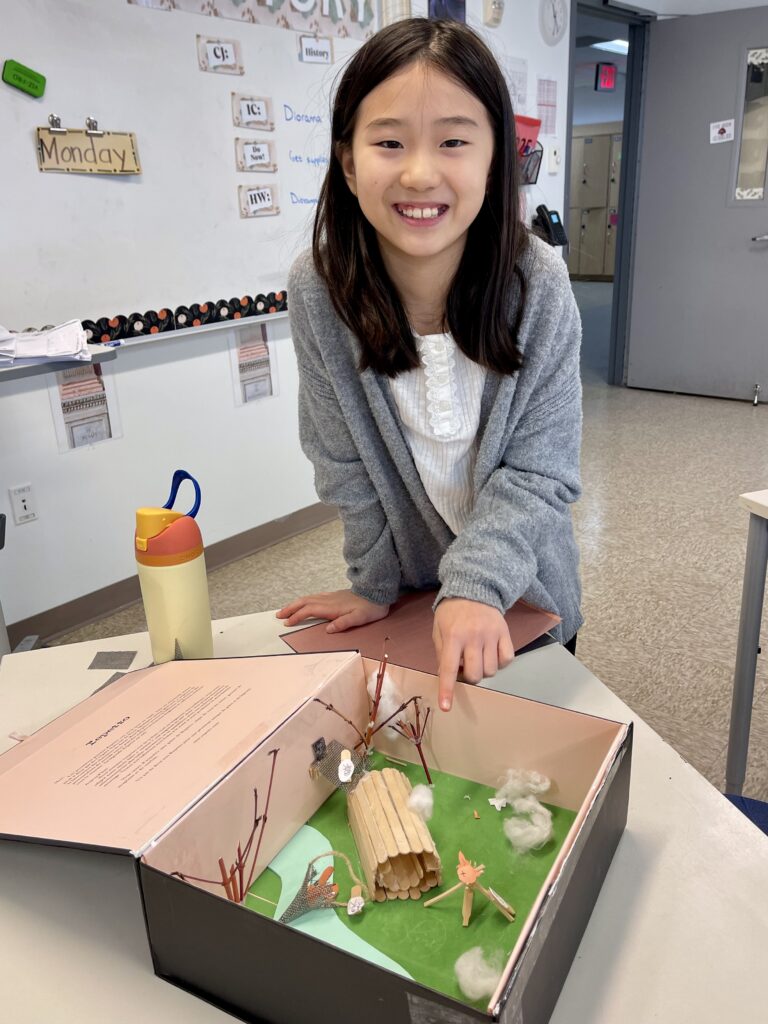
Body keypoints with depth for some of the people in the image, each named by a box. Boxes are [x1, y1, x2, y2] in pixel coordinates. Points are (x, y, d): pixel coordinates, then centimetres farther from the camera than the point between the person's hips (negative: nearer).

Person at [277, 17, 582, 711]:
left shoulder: (538, 284, -23)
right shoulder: (319, 289, -22)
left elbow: (539, 470, -20)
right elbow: (347, 464, -12)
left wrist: (478, 585, -32)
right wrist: (375, 585, -6)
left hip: (523, 589, 0)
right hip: (410, 591, 1)